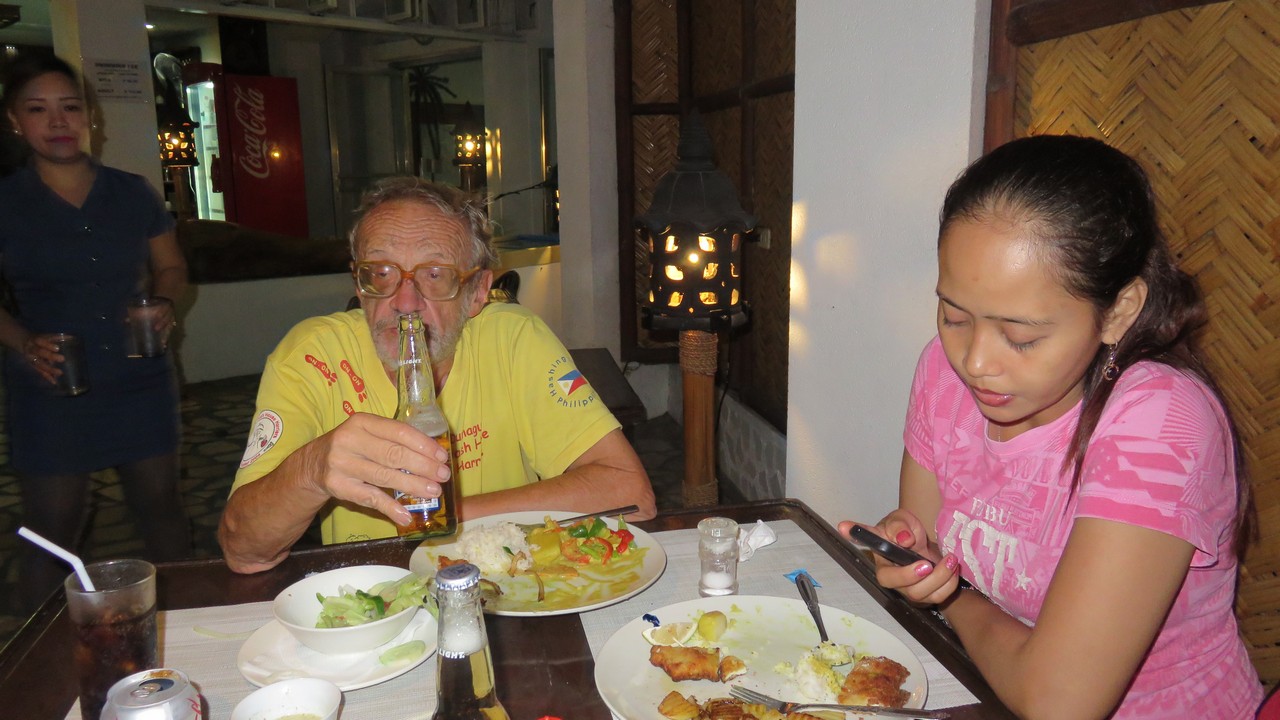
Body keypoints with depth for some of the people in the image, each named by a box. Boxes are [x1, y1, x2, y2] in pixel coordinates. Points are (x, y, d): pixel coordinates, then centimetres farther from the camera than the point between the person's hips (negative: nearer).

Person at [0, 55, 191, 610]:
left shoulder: (132, 193, 7)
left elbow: (171, 268, 15)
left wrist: (163, 303, -6)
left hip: (140, 382, 2)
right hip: (50, 391, -2)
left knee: (160, 507, 9)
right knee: (52, 531, 4)